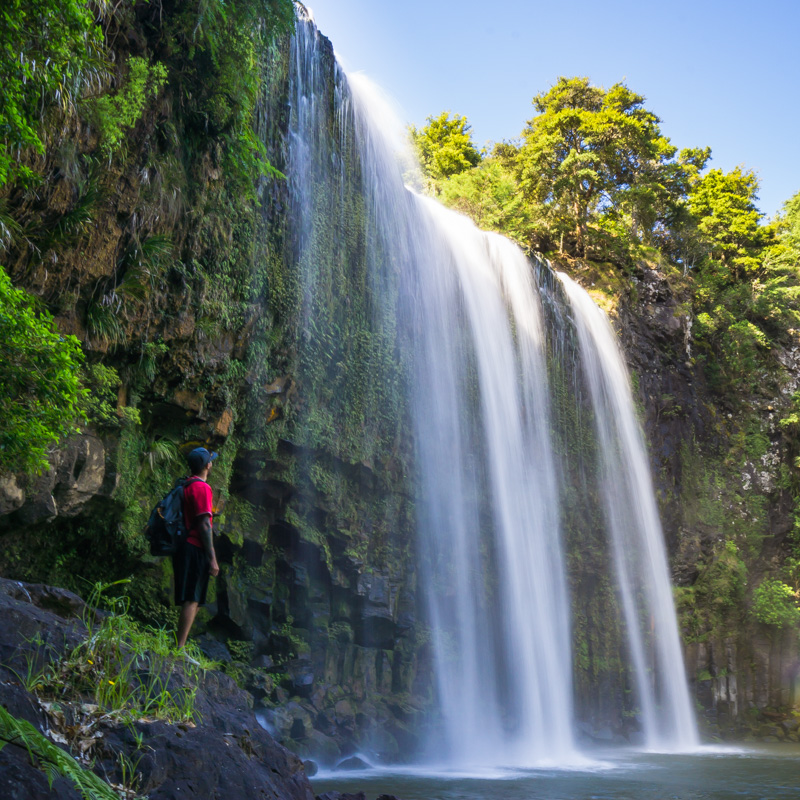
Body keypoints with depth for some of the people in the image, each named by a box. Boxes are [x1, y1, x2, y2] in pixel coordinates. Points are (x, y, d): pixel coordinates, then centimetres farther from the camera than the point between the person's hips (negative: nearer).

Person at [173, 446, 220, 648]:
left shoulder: (186, 486, 19)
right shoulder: (202, 487, -9)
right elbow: (204, 525, -15)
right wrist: (212, 558, -15)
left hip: (184, 549, 9)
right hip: (195, 550, -9)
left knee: (192, 600, 12)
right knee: (192, 601, -11)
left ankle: (180, 646, 13)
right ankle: (180, 647, -13)